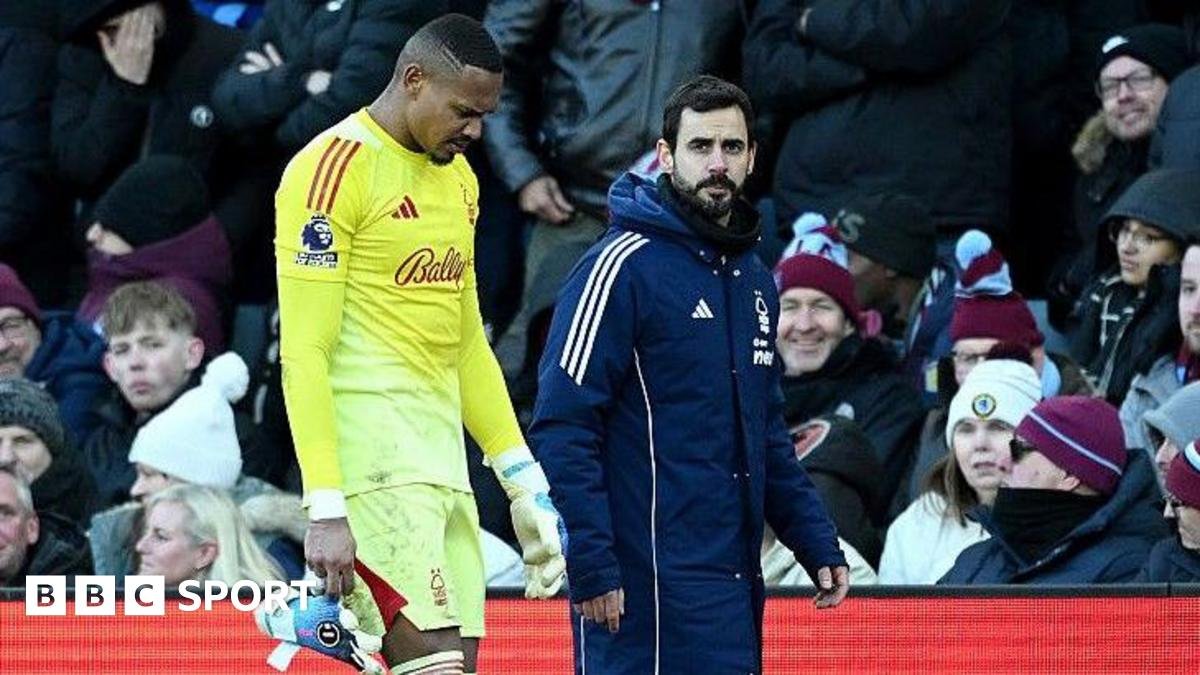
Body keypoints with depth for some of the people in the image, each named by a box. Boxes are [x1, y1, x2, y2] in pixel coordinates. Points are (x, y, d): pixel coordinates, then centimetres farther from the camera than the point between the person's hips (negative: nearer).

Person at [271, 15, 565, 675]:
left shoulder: (457, 177, 18)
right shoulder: (335, 168, -10)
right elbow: (304, 352, -14)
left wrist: (522, 480, 20)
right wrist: (326, 510, -19)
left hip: (440, 448, 9)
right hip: (371, 455, -9)